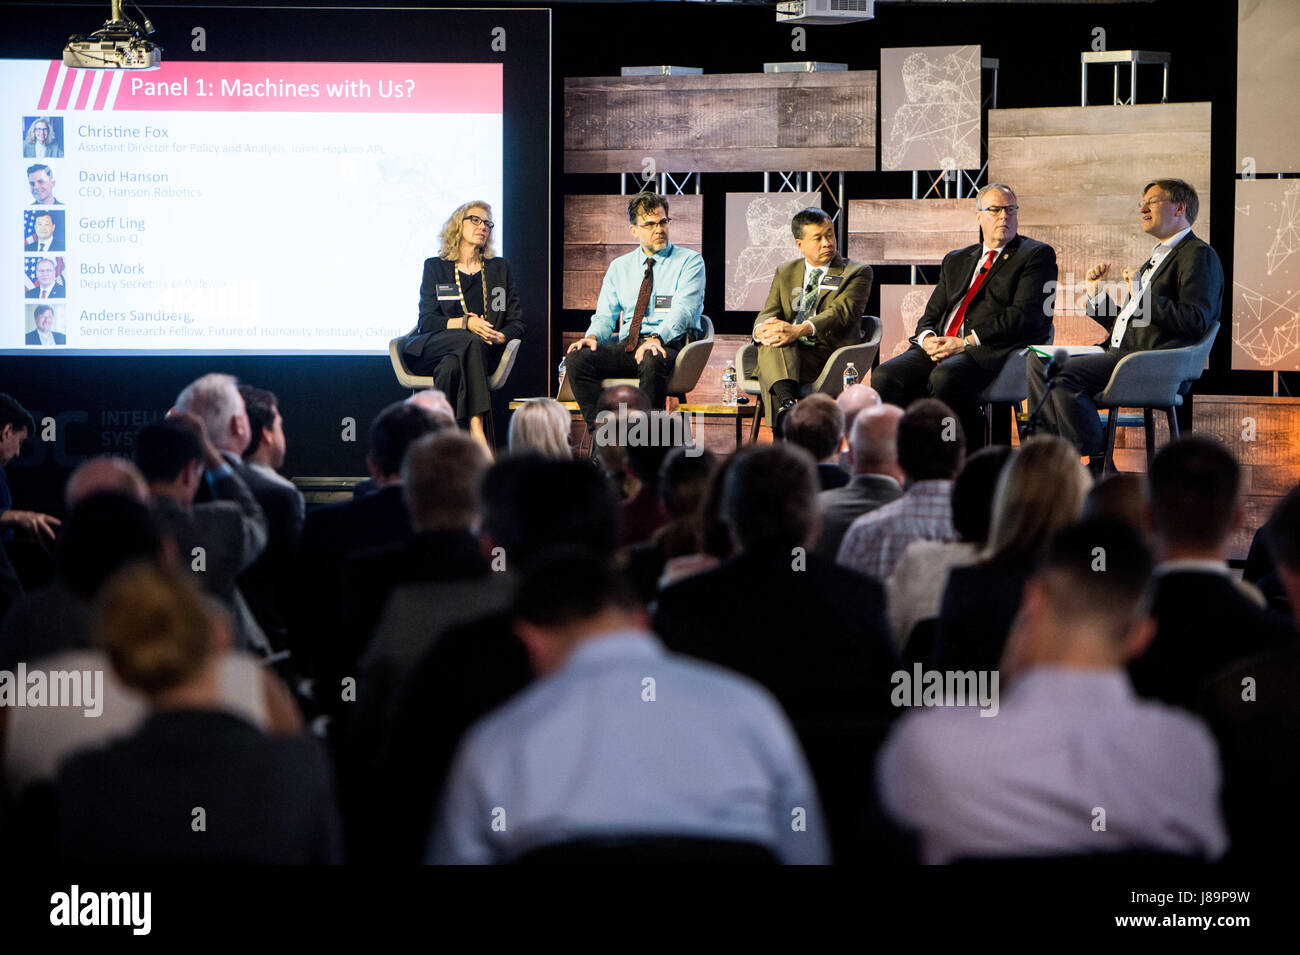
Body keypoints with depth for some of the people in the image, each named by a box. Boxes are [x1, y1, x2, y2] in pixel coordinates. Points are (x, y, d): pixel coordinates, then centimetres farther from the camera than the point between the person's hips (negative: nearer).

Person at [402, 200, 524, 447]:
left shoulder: (499, 268, 21)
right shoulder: (435, 267, 15)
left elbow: (516, 323, 15)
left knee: (451, 367, -36)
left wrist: (499, 337, -10)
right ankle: (476, 428, -49)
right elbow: (427, 321, 2)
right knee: (470, 342, -36)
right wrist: (466, 323, -16)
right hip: (430, 350, -1)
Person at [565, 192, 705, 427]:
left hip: (670, 345, -4)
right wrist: (592, 336, -9)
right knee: (576, 360, -23)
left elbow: (683, 310, -10)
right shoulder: (619, 267, 20)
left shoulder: (689, 261, 5)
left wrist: (657, 338, -29)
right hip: (626, 345, 4)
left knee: (652, 362, -40)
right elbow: (605, 316, 16)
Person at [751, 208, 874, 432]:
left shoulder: (857, 273, 8)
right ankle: (789, 401, -56)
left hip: (829, 354, -4)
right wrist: (761, 329, -17)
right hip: (785, 354, 4)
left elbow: (841, 313, -9)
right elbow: (769, 312, 11)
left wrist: (800, 330, -27)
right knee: (772, 339, -34)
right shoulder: (785, 273, 24)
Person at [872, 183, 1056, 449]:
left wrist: (967, 342, -13)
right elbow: (931, 314, 23)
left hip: (989, 352, -6)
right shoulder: (956, 260, 28)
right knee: (885, 376, -22)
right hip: (940, 348, 6)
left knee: (944, 377, -37)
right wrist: (927, 338, -4)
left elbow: (1025, 315, -5)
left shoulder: (1037, 255, 9)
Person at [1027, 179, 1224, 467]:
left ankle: (1095, 466, -18)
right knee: (1039, 362, 0)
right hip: (1120, 352, 10)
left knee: (1064, 374, -26)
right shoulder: (1158, 257, 28)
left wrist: (1142, 296, -18)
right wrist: (1095, 293, 15)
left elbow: (1196, 322, -18)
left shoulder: (1199, 255, -4)